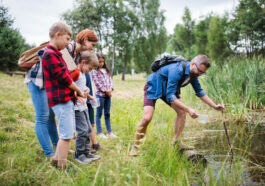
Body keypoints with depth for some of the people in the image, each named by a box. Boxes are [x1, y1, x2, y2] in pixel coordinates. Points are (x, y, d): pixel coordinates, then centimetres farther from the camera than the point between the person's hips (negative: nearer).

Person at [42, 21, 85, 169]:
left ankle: (57, 159, 28)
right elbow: (64, 78, -17)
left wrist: (75, 93, 4)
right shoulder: (50, 54, -14)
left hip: (66, 99, 10)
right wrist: (78, 91, -4)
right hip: (60, 100, -10)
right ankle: (62, 166, 3)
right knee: (67, 134, -5)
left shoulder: (55, 53, 18)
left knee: (69, 132, 18)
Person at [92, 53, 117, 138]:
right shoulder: (94, 71, -4)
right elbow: (97, 83, -11)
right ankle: (99, 133, 7)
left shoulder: (106, 70, 15)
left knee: (107, 114, 12)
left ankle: (109, 132, 17)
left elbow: (110, 80, 13)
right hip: (100, 94, -6)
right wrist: (105, 90, -12)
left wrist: (110, 89, -5)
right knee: (99, 114, 1)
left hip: (108, 95, 6)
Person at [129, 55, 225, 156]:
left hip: (169, 90, 8)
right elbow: (170, 96, -39)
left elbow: (200, 92, 4)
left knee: (182, 112, -7)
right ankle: (135, 146, -4)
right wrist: (188, 109, -43)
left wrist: (214, 106, -3)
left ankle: (177, 142, 4)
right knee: (147, 118, -20)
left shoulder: (193, 72, -11)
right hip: (153, 88, -8)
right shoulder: (177, 70, -37)